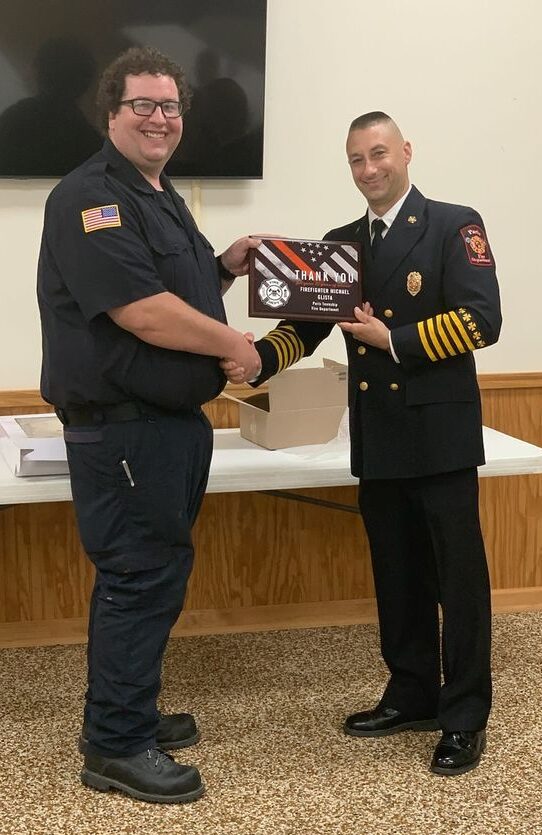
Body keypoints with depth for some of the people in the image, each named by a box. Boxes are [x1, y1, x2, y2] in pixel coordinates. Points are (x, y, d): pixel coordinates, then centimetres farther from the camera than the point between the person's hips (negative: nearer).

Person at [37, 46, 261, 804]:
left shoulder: (164, 199, 16)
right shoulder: (90, 196, -16)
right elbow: (143, 313, -24)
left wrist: (226, 267, 8)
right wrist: (234, 344, -13)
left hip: (172, 422, 10)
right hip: (121, 429, -10)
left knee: (151, 572, 16)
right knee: (140, 578, -4)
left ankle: (126, 713, 30)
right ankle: (116, 748, 8)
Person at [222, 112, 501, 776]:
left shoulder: (454, 227, -5)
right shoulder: (340, 243, 12)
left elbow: (481, 321, -14)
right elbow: (306, 325, 7)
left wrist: (393, 340, -17)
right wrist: (256, 360, -11)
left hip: (439, 434, -5)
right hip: (378, 439, 6)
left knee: (458, 576, 1)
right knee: (397, 574, 14)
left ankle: (464, 718, 11)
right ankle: (412, 695, 29)